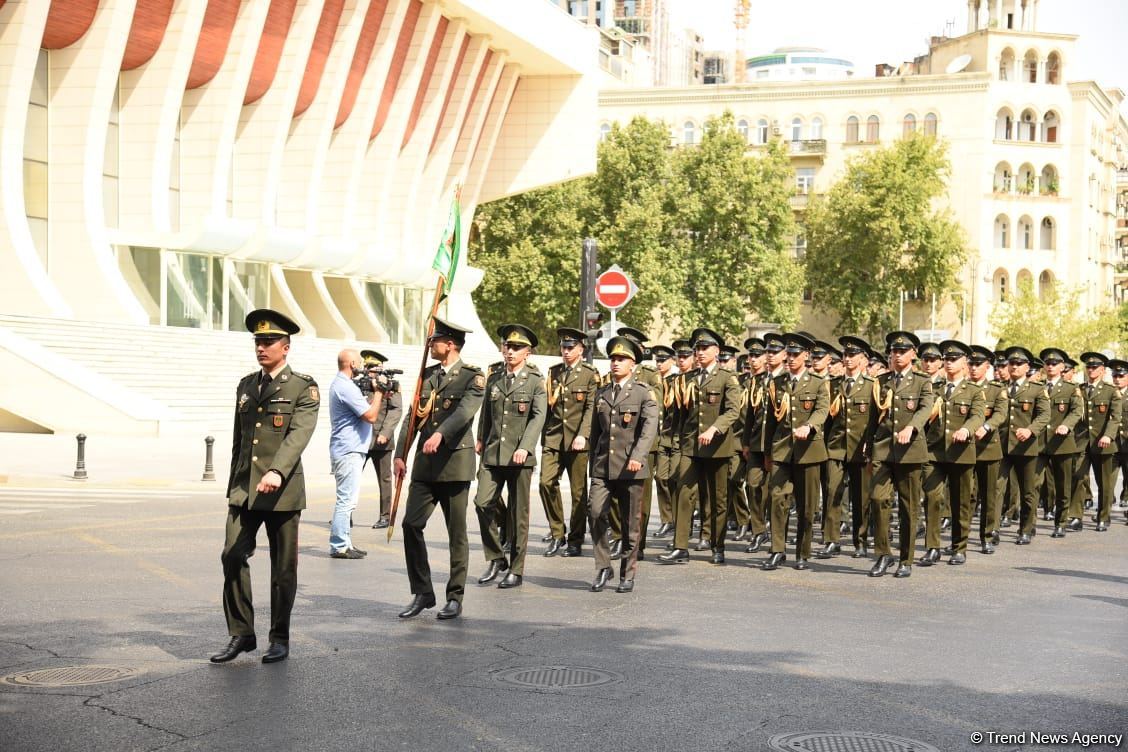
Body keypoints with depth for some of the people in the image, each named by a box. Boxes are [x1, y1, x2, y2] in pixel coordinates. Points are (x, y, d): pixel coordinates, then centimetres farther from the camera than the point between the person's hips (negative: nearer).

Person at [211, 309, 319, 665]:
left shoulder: (303, 388, -3)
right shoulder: (245, 386, 14)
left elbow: (299, 435, -18)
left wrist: (277, 471, -32)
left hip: (282, 489, -4)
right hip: (244, 488, 5)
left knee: (283, 567, 3)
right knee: (232, 556, -6)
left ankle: (280, 639, 16)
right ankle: (241, 634, 4)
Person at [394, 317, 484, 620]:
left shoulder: (472, 376, -4)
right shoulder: (427, 375, 15)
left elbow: (465, 411, -22)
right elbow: (413, 416, 13)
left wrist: (440, 434, -38)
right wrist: (400, 454, 4)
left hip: (455, 461, -5)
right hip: (425, 462, 6)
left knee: (457, 532, 2)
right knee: (411, 524, -2)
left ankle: (455, 597, 11)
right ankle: (421, 592, 9)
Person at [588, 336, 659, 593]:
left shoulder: (644, 393, 0)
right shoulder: (601, 394, 14)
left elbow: (650, 427, -13)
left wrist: (638, 456, -28)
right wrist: (593, 463, 18)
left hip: (631, 467, -3)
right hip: (602, 466, 3)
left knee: (631, 523, 3)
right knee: (597, 514, -12)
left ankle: (627, 575, 15)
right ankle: (603, 567, 2)